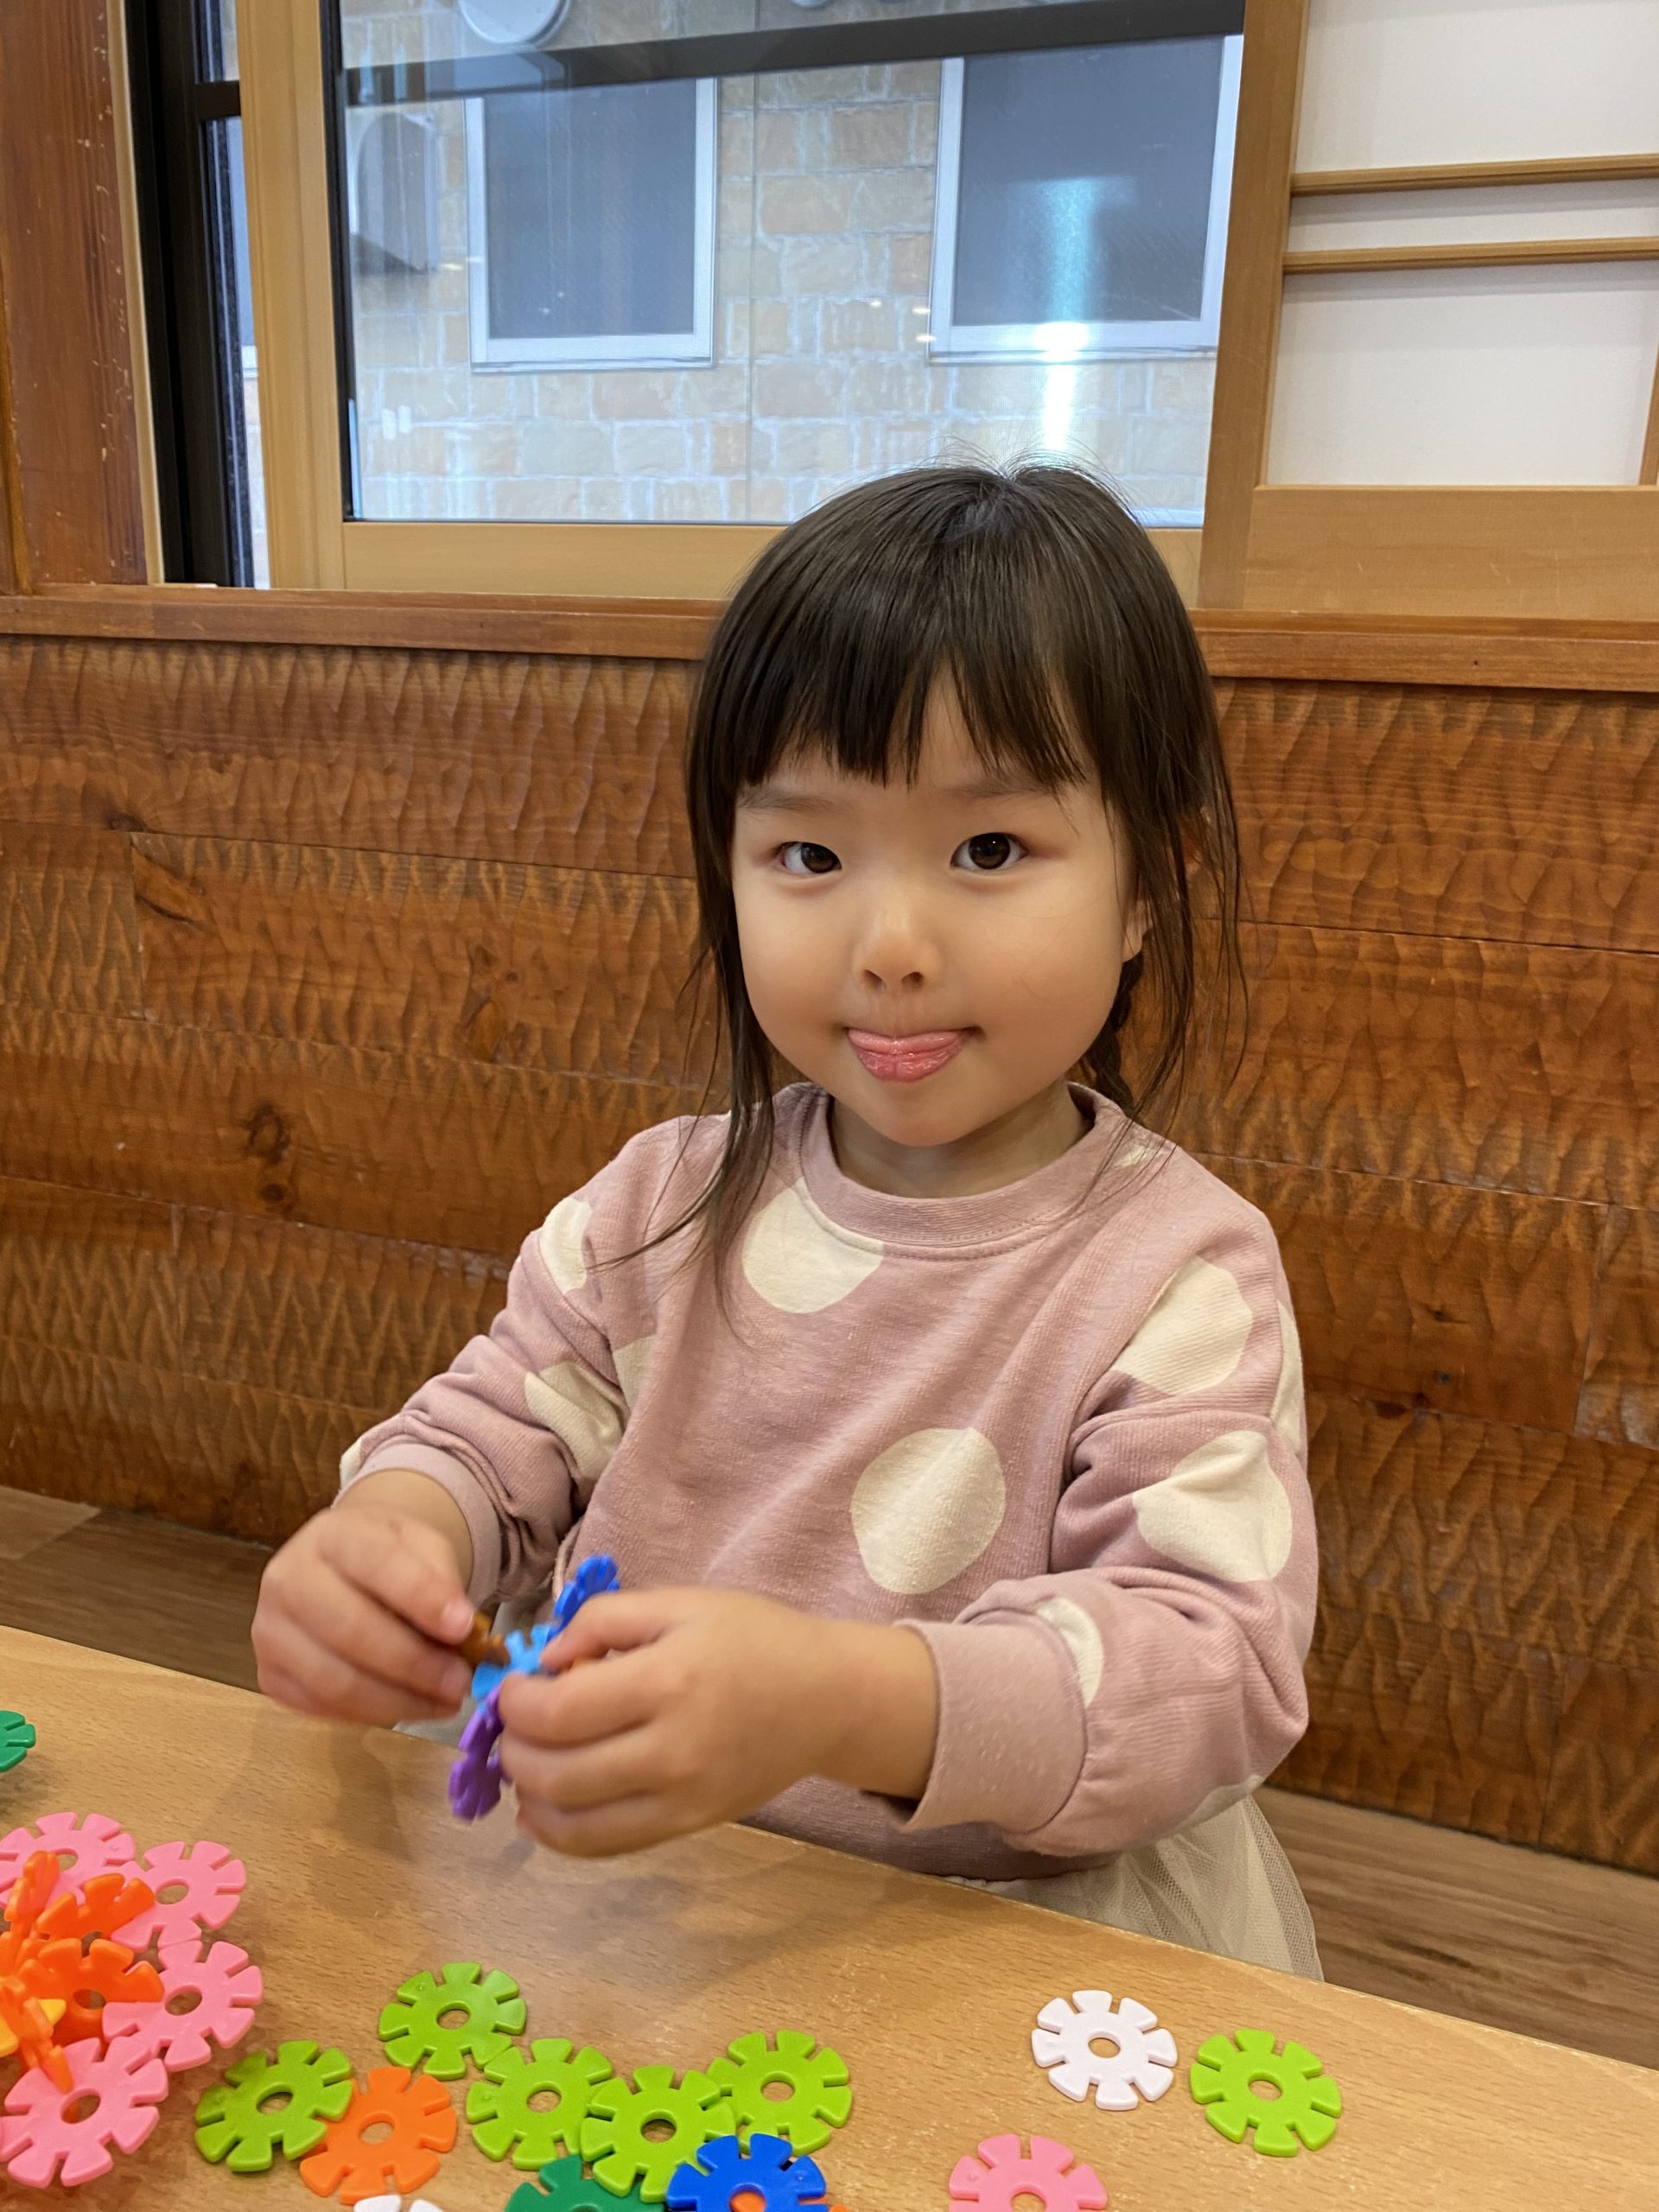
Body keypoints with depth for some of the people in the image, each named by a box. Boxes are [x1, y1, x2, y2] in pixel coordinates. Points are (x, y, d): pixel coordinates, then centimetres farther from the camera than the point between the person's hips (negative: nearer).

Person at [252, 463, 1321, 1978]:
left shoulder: (1176, 1273, -14)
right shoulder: (666, 1203, -2)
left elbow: (1219, 1655, -21)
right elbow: (504, 1428, 5)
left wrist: (841, 1704, -38)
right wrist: (392, 1526, -20)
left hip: (1041, 1913, -1)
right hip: (627, 1870, 2)